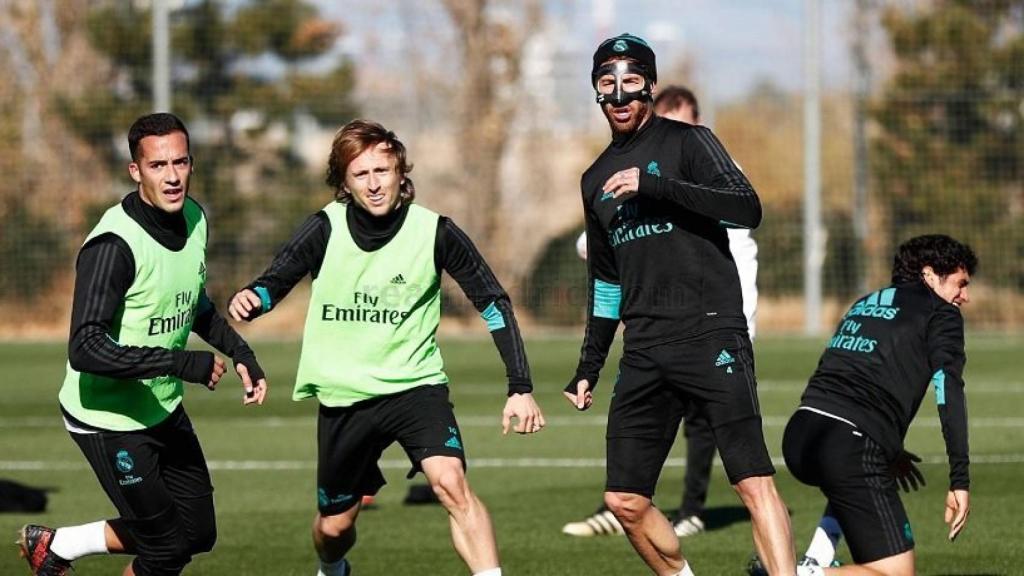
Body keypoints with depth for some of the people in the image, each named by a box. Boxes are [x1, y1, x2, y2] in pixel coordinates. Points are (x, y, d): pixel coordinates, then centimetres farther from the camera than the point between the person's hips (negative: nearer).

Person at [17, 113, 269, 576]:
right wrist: (184, 364, -36)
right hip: (108, 418, -8)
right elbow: (86, 349, -34)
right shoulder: (114, 245, -27)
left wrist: (240, 352, 7)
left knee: (198, 532, 13)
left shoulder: (194, 220, -1)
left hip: (163, 408, 8)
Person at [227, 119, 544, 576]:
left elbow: (493, 302, -5)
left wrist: (521, 388, -10)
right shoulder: (326, 229, -9)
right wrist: (250, 299, -31)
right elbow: (275, 281, -5)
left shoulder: (435, 232, -11)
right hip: (342, 396, 2)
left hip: (416, 384, -2)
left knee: (452, 484, -28)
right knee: (334, 526, 14)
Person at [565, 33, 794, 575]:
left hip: (711, 336, -6)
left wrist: (653, 185, -20)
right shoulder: (597, 179, 20)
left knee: (754, 482, -17)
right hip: (644, 352, 6)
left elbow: (747, 208, -14)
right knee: (624, 500, 1)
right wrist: (588, 366, 25)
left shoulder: (686, 141, 2)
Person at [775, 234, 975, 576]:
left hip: (798, 436, 8)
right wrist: (959, 481, -10)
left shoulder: (864, 304, 28)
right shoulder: (941, 313, 7)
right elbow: (949, 393, -6)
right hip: (851, 448, -7)